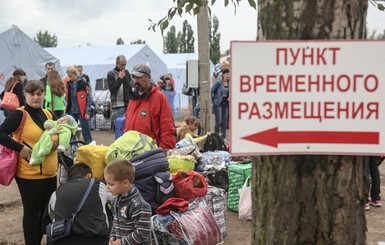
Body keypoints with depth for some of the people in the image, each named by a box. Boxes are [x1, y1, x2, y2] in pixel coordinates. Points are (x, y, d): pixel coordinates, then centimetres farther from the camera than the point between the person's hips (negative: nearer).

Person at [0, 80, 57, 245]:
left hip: (50, 173, 7)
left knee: (46, 212, 16)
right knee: (31, 213, 5)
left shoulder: (48, 114, 11)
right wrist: (20, 148, -21)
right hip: (29, 174, -7)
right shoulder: (19, 114, -11)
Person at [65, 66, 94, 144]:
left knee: (85, 130, 0)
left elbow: (88, 98, -10)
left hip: (82, 111, -6)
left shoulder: (83, 83, -9)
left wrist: (88, 112, -14)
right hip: (72, 111, 6)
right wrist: (66, 108, 10)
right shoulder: (69, 83, 8)